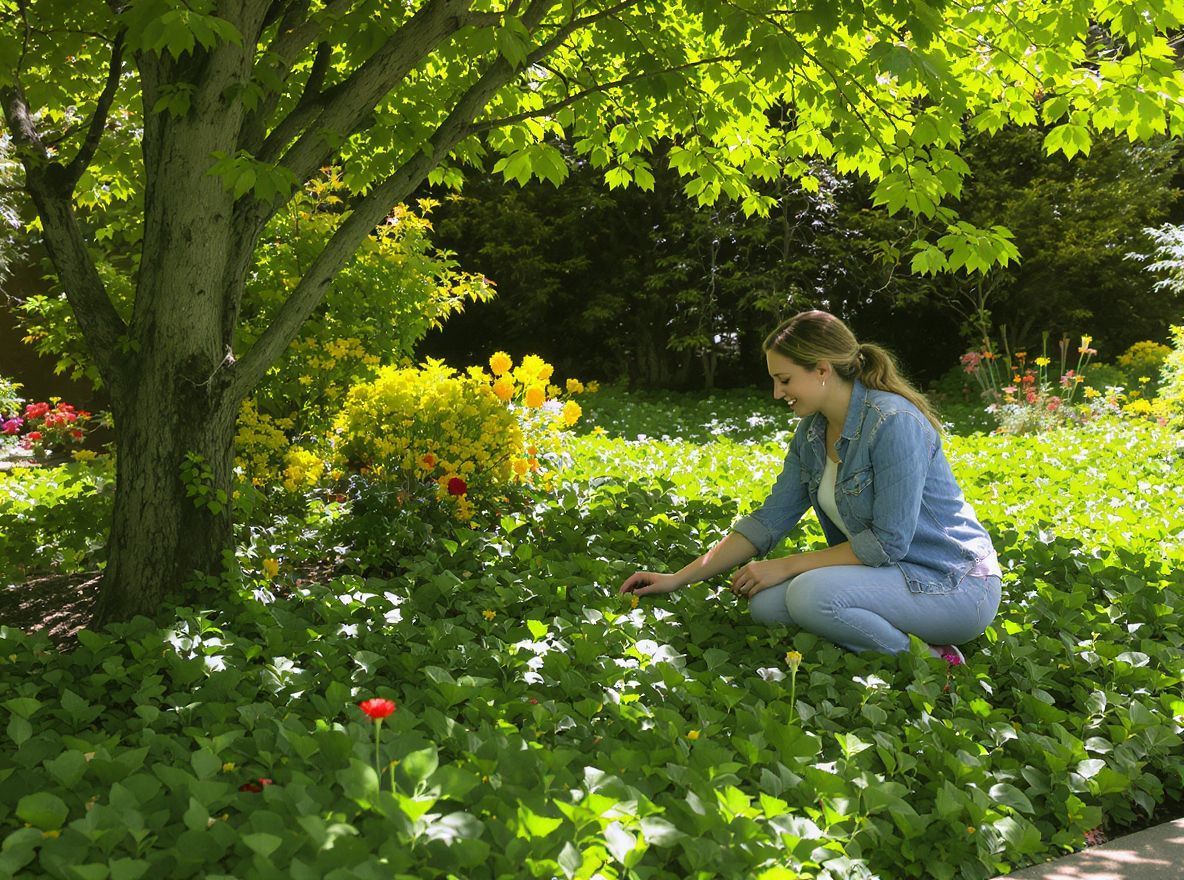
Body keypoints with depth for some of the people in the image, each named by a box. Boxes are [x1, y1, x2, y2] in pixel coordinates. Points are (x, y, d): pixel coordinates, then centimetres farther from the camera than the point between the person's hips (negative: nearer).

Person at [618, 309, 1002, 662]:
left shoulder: (894, 423, -22)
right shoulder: (812, 432, 4)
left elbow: (888, 542, -23)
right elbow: (769, 520, 6)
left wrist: (786, 565, -16)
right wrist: (678, 579, 3)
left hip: (956, 585, -8)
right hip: (896, 572, 8)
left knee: (812, 594, -29)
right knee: (766, 603, -9)